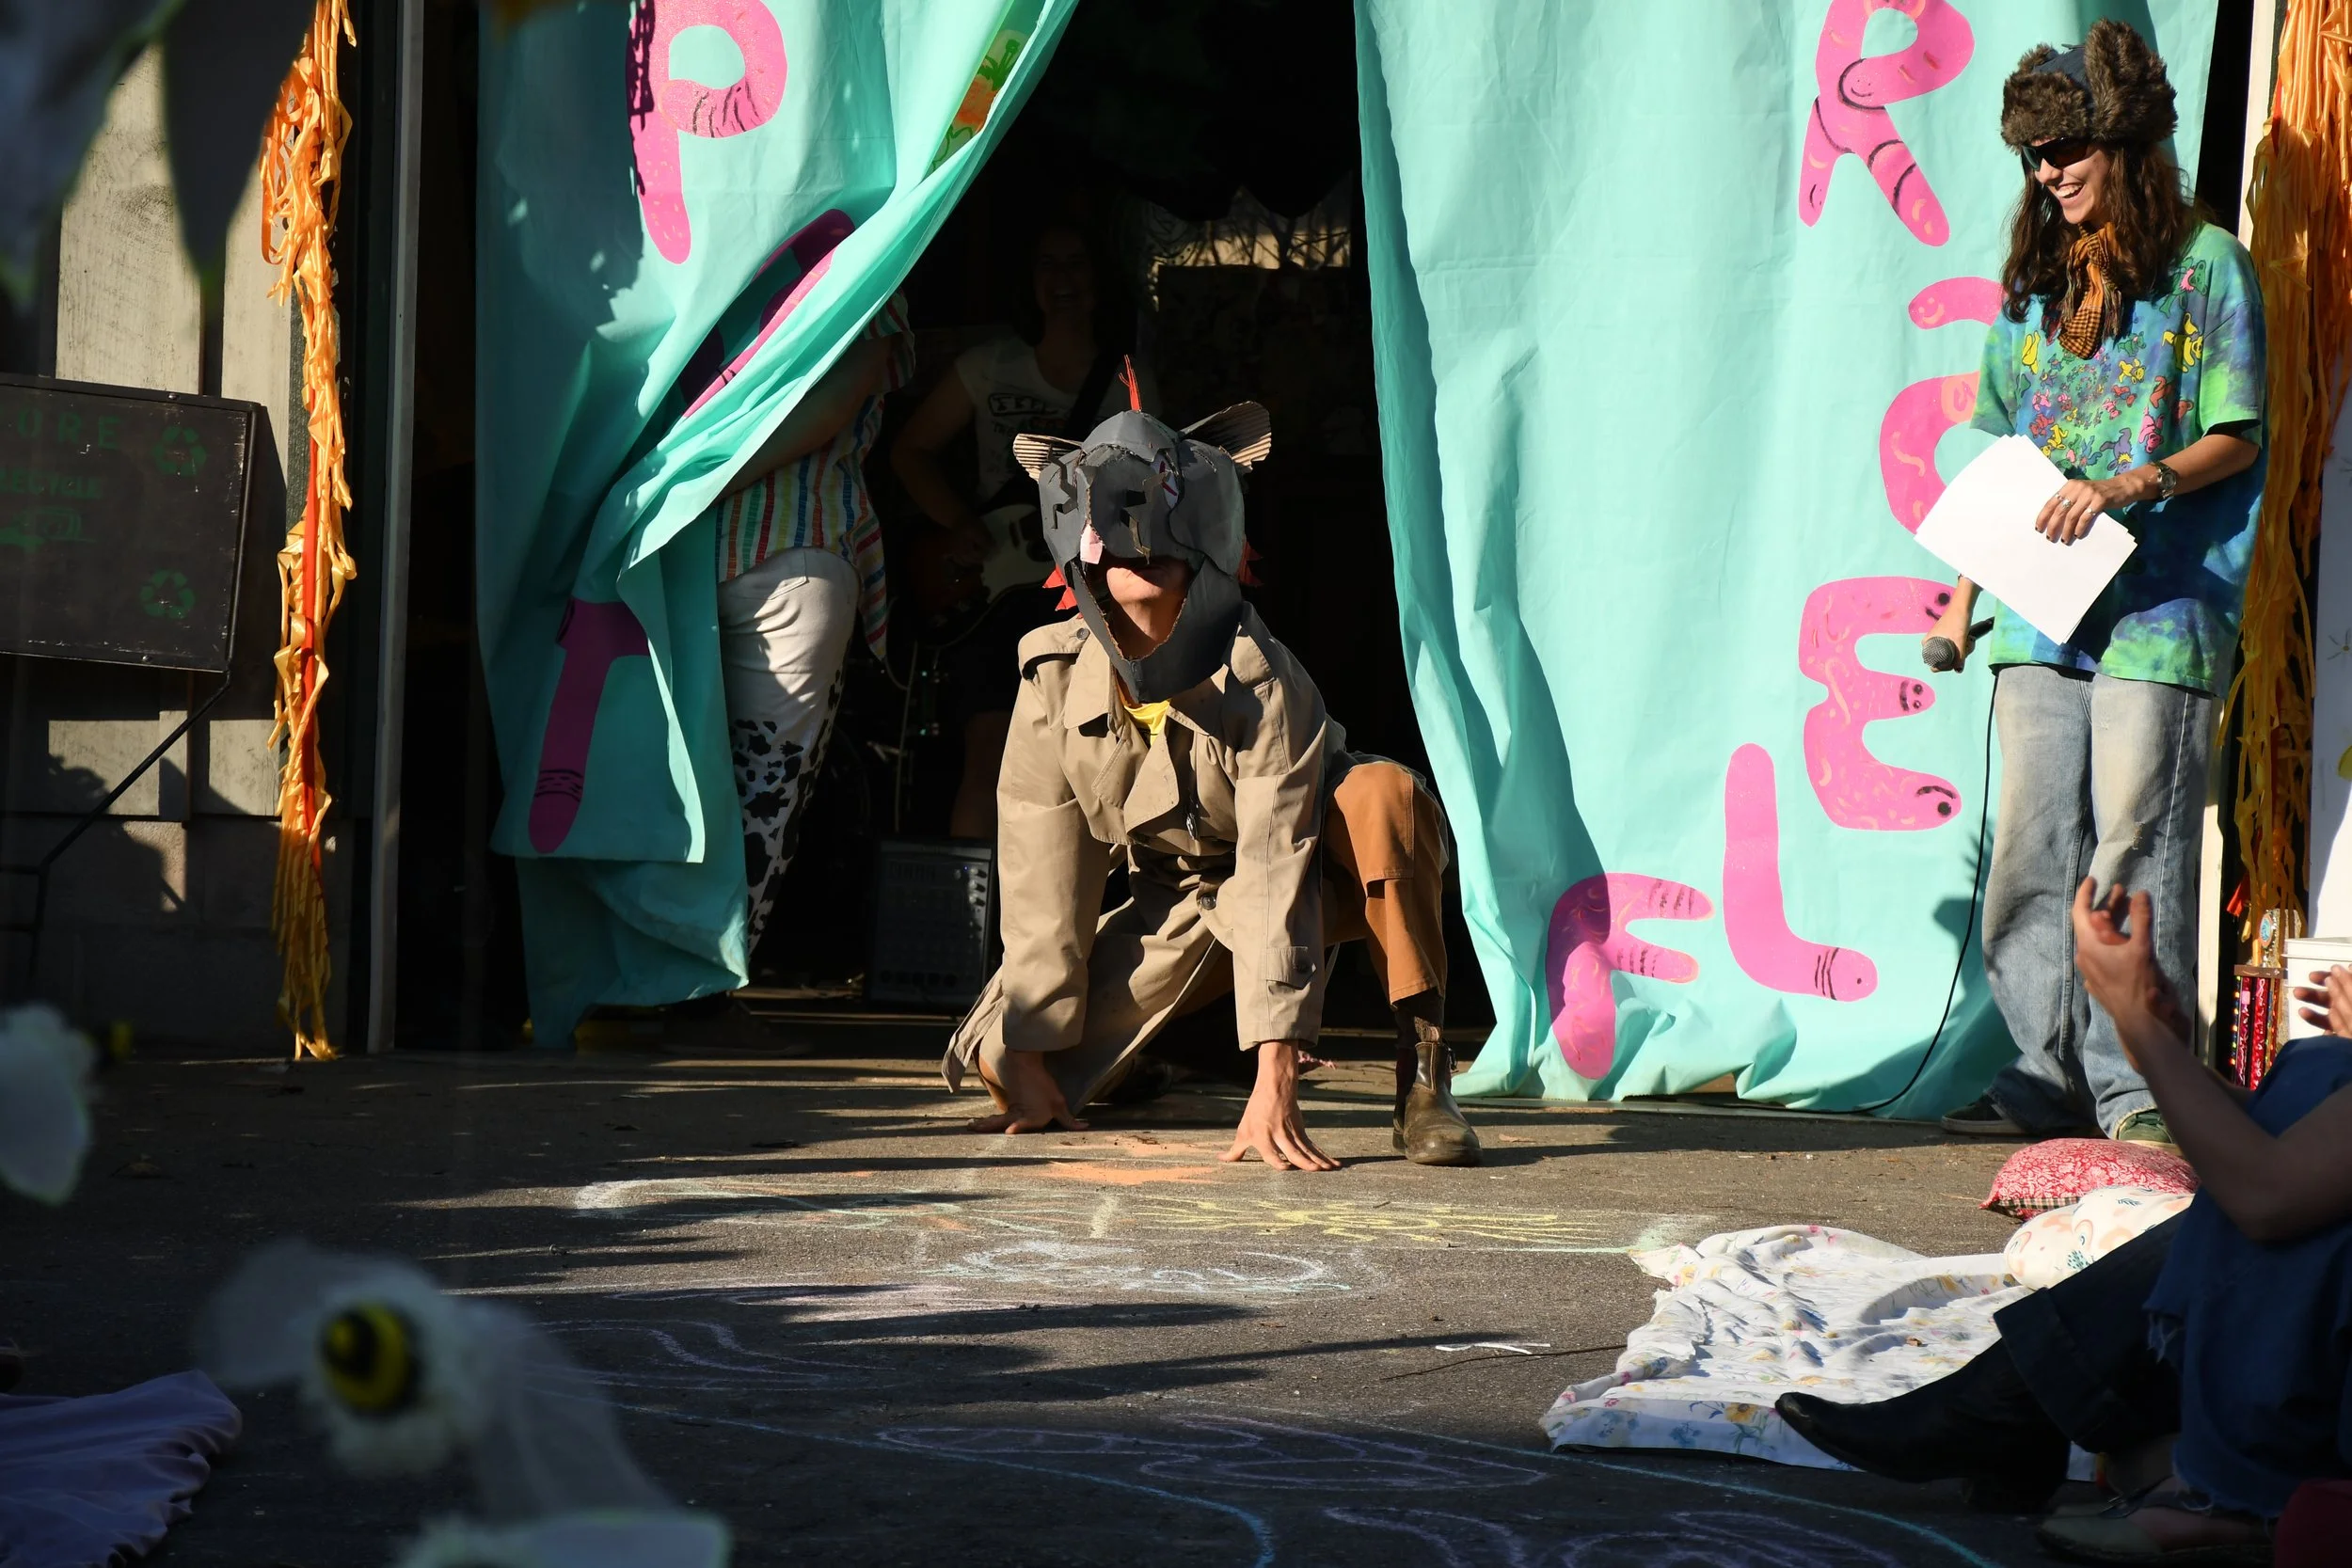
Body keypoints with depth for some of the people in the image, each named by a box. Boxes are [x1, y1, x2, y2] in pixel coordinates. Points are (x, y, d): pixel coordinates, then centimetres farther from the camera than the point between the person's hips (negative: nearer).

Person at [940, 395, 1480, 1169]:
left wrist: (1274, 1085, -43)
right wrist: (1028, 1057, -12)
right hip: (1183, 910, 4)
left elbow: (1274, 876, -37)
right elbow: (1041, 887, -13)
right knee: (1004, 1061, -12)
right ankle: (1163, 1047, 22)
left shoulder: (1259, 678, -31)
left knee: (1385, 793, -37)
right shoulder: (1054, 677, -20)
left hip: (1311, 876, -4)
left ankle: (1422, 1074, -28)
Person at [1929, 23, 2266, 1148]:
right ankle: (2048, 1076, 9)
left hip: (2160, 602, -6)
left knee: (2134, 842, -9)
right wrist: (1966, 585, 14)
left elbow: (2235, 439, -3)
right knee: (2033, 844, 3)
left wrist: (2125, 487, -18)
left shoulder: (2207, 266, 1)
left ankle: (2140, 1087, -5)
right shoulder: (2037, 283, 19)